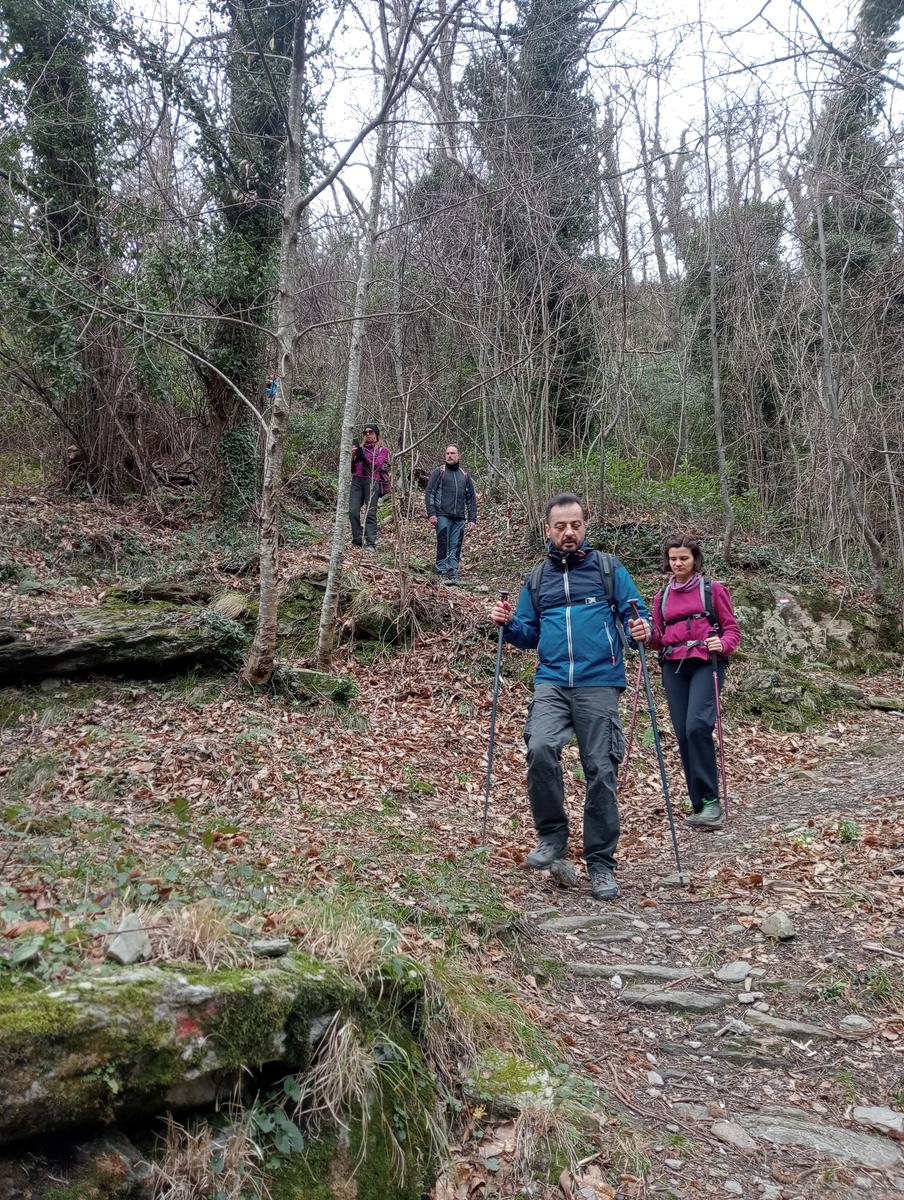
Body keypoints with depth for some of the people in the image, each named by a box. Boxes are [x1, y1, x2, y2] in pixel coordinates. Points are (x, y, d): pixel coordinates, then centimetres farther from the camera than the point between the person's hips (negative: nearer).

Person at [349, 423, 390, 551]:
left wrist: (362, 456, -15)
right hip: (357, 481, 3)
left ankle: (371, 544, -17)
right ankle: (356, 541, -3)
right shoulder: (359, 448, 22)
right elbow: (352, 469, 17)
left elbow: (376, 465, -4)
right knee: (353, 512, -9)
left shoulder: (382, 450, 13)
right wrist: (353, 456, -1)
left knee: (370, 513, -12)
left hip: (372, 482, -3)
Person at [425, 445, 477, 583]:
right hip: (443, 515, -3)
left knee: (455, 547, 1)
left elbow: (471, 498, 18)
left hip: (459, 518, 3)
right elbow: (429, 493, 0)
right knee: (443, 545, -8)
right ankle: (442, 573, -5)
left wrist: (472, 519, 9)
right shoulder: (438, 472, 6)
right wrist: (431, 513, -11)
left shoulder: (465, 475, 17)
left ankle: (453, 574, 3)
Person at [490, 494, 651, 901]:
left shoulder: (609, 568, 9)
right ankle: (552, 835, -3)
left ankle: (601, 862, 13)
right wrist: (508, 624, 1)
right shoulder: (536, 578, 17)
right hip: (552, 683, 2)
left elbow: (636, 612, 7)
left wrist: (640, 627, -16)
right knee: (540, 748, -24)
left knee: (600, 771, -1)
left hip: (599, 684, -1)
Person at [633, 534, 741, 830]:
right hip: (674, 667, 4)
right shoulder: (662, 596, 18)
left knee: (697, 726, -22)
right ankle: (700, 806, 8)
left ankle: (711, 801, -14)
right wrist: (648, 636, -2)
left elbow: (732, 628, 5)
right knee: (683, 734, 0)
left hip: (706, 663, -4)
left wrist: (722, 644, -16)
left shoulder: (712, 589, 7)